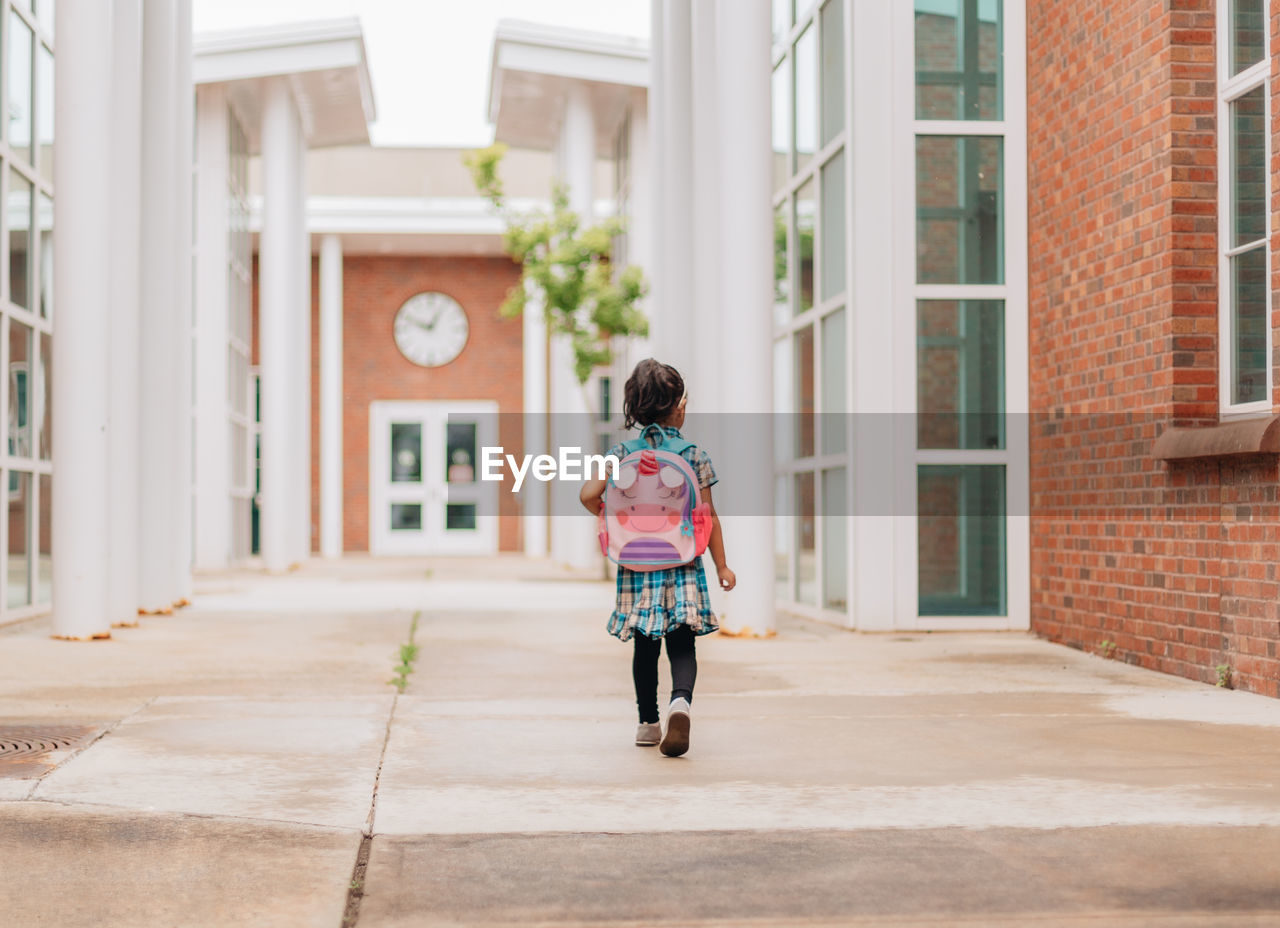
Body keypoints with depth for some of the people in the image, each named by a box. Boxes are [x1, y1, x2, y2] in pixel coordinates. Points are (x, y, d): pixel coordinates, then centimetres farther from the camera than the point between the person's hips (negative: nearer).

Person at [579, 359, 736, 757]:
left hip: (637, 566, 2)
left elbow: (589, 495, -9)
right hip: (682, 565, -2)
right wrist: (722, 566, 5)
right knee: (682, 645, -1)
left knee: (645, 646, 14)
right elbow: (708, 516, -3)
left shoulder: (622, 452, 0)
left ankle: (648, 723, 22)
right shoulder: (695, 455, -4)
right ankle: (680, 701, -29)